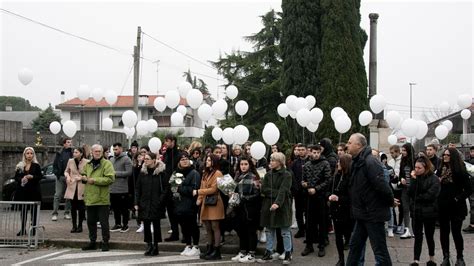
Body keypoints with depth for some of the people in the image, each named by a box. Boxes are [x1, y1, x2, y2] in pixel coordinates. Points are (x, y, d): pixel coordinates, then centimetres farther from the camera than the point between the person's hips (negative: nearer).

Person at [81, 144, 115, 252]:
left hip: (102, 199, -6)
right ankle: (92, 242, 26)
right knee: (90, 221, 14)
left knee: (104, 222, 0)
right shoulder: (88, 165, 15)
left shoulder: (107, 164, -5)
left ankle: (105, 243, 10)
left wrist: (94, 180, -17)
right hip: (90, 198, 6)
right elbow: (83, 175, 29)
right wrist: (83, 178, 3)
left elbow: (110, 178, -16)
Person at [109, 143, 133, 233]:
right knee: (115, 208, 13)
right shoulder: (111, 159, 14)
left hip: (122, 188, -6)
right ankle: (117, 224, 23)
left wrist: (116, 173, -15)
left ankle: (125, 225, 13)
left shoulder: (126, 159, -7)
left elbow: (129, 172, -14)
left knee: (124, 208, 3)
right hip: (112, 188, 6)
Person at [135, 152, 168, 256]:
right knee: (146, 224, 4)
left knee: (156, 224, 4)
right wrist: (136, 203, 2)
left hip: (156, 205, -4)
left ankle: (155, 246, 13)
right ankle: (149, 245, 14)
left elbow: (166, 188, -6)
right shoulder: (143, 172, 7)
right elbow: (137, 188, 9)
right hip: (144, 204, 4)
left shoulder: (161, 172, -6)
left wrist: (160, 200, -14)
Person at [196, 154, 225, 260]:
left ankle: (217, 252, -3)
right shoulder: (205, 174, 20)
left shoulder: (217, 173, -6)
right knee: (208, 228, 10)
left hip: (214, 203, -8)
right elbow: (202, 187, 18)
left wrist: (198, 192, -11)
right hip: (205, 203, 8)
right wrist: (199, 199, 3)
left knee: (215, 227, -6)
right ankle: (209, 250, 16)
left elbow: (213, 189, -12)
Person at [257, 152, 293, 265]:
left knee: (285, 231, 2)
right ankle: (268, 254, 17)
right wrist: (275, 193, -13)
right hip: (268, 205, 5)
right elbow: (263, 189, 0)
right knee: (269, 231, 10)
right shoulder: (268, 174, 9)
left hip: (282, 206, -5)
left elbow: (283, 191, -20)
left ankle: (288, 254, 9)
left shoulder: (286, 175, -7)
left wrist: (277, 203, -32)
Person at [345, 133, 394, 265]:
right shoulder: (357, 162, 9)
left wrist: (390, 201, -13)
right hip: (363, 213, 10)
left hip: (374, 213, -10)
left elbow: (381, 185, -25)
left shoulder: (370, 162, -21)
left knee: (379, 249, -1)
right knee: (355, 245, 17)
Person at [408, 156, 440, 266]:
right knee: (418, 237, 0)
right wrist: (414, 180, -15)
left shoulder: (434, 179, -9)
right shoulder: (415, 178, 6)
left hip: (429, 212, -3)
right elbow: (410, 193, -6)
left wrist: (416, 198, -9)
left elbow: (430, 195, -20)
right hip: (416, 212, 3)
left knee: (429, 236, 11)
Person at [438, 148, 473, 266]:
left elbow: (469, 189, -8)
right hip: (442, 206, 4)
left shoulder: (460, 171, -8)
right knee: (444, 232, 8)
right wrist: (437, 200, -3)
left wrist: (458, 198, -14)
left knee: (456, 232, 2)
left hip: (456, 207, -4)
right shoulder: (440, 170, 4)